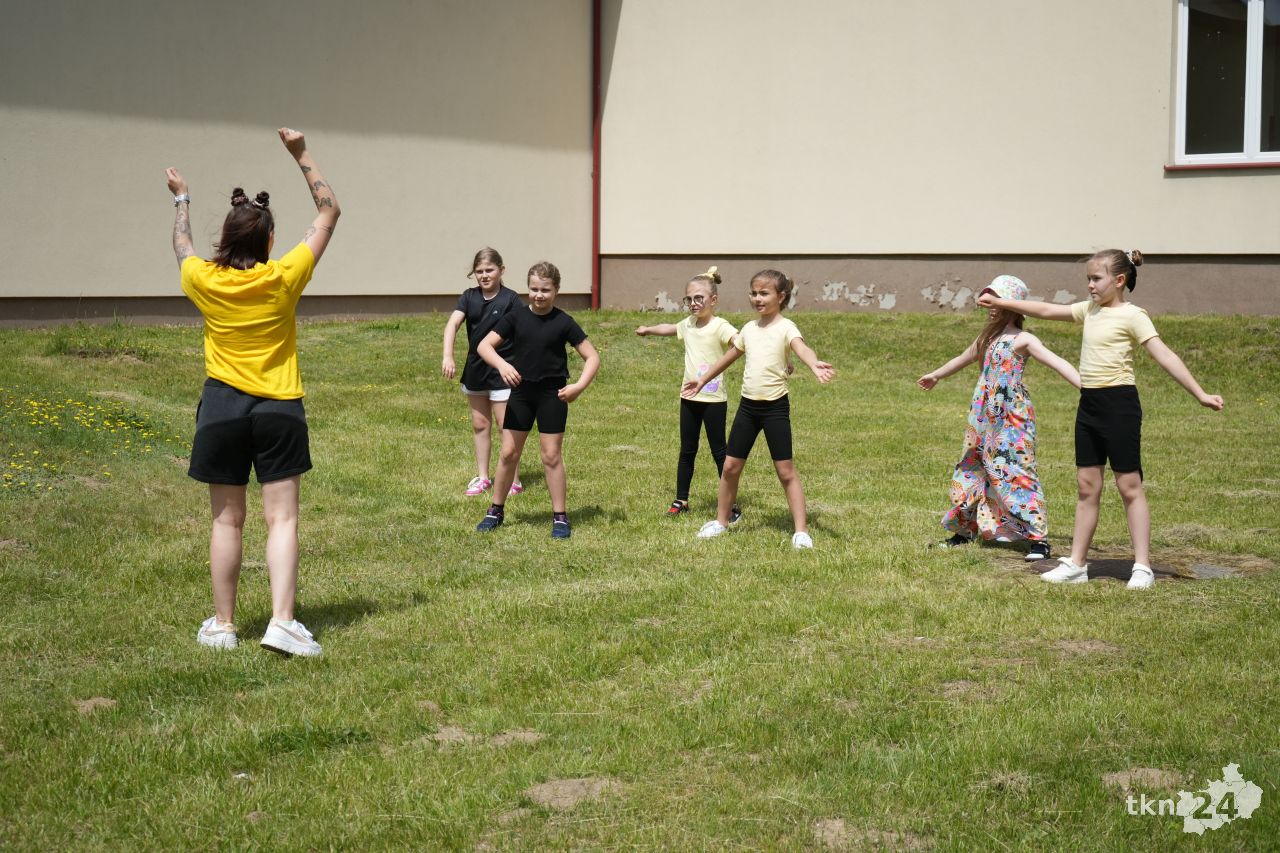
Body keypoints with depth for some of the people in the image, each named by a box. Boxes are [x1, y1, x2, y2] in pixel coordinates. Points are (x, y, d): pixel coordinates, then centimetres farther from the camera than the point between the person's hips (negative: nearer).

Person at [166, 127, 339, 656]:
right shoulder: (284, 279, -8)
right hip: (278, 408, -2)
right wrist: (302, 155, 7)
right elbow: (329, 212, 2)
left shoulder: (202, 281, -4)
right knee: (282, 519, -2)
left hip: (222, 407, 2)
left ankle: (222, 625, 13)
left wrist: (181, 200, 38)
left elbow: (182, 244, 21)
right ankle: (282, 622, -13)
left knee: (227, 521, 8)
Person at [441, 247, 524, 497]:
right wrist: (447, 356, -25)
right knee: (479, 425, 13)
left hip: (502, 371, -5)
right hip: (475, 369, 5)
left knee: (505, 426, -2)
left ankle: (513, 481, 6)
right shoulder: (469, 297, 2)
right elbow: (453, 323, -10)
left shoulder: (510, 299, -10)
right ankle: (482, 478, 24)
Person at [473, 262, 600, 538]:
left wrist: (579, 386, -19)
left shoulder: (563, 323, -6)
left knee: (552, 456, 0)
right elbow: (484, 345, -6)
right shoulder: (516, 318, -2)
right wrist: (501, 364, -26)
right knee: (508, 453, 6)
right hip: (520, 391, 2)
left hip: (552, 394, -2)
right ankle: (496, 511, 21)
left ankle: (560, 517, 9)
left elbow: (592, 356, -4)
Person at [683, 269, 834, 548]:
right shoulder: (749, 328, 9)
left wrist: (815, 364, -53)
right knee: (731, 465, 9)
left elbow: (801, 347, -31)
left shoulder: (785, 327, -10)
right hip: (748, 405, 6)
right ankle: (721, 521, 25)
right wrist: (703, 379, 34)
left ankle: (801, 530, 2)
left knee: (786, 470, -3)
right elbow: (730, 356, 25)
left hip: (775, 406, -6)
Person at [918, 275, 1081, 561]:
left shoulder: (1022, 339, -9)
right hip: (984, 417, 8)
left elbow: (1058, 364, -20)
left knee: (1016, 473, -13)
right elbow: (963, 359, 32)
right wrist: (936, 375, 48)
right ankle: (965, 529, 29)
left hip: (1012, 419, -8)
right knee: (970, 471, 14)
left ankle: (1038, 539, -11)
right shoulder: (988, 338, 13)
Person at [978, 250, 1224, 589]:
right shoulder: (1090, 310, 12)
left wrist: (1199, 393, -22)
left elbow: (1164, 355, -16)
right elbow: (1046, 310, 21)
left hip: (1119, 404, -7)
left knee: (1129, 485, -3)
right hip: (1089, 404, 7)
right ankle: (1076, 564, 14)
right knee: (1087, 486, 10)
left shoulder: (1132, 316, -10)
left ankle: (1142, 567, 2)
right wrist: (1001, 303, 23)